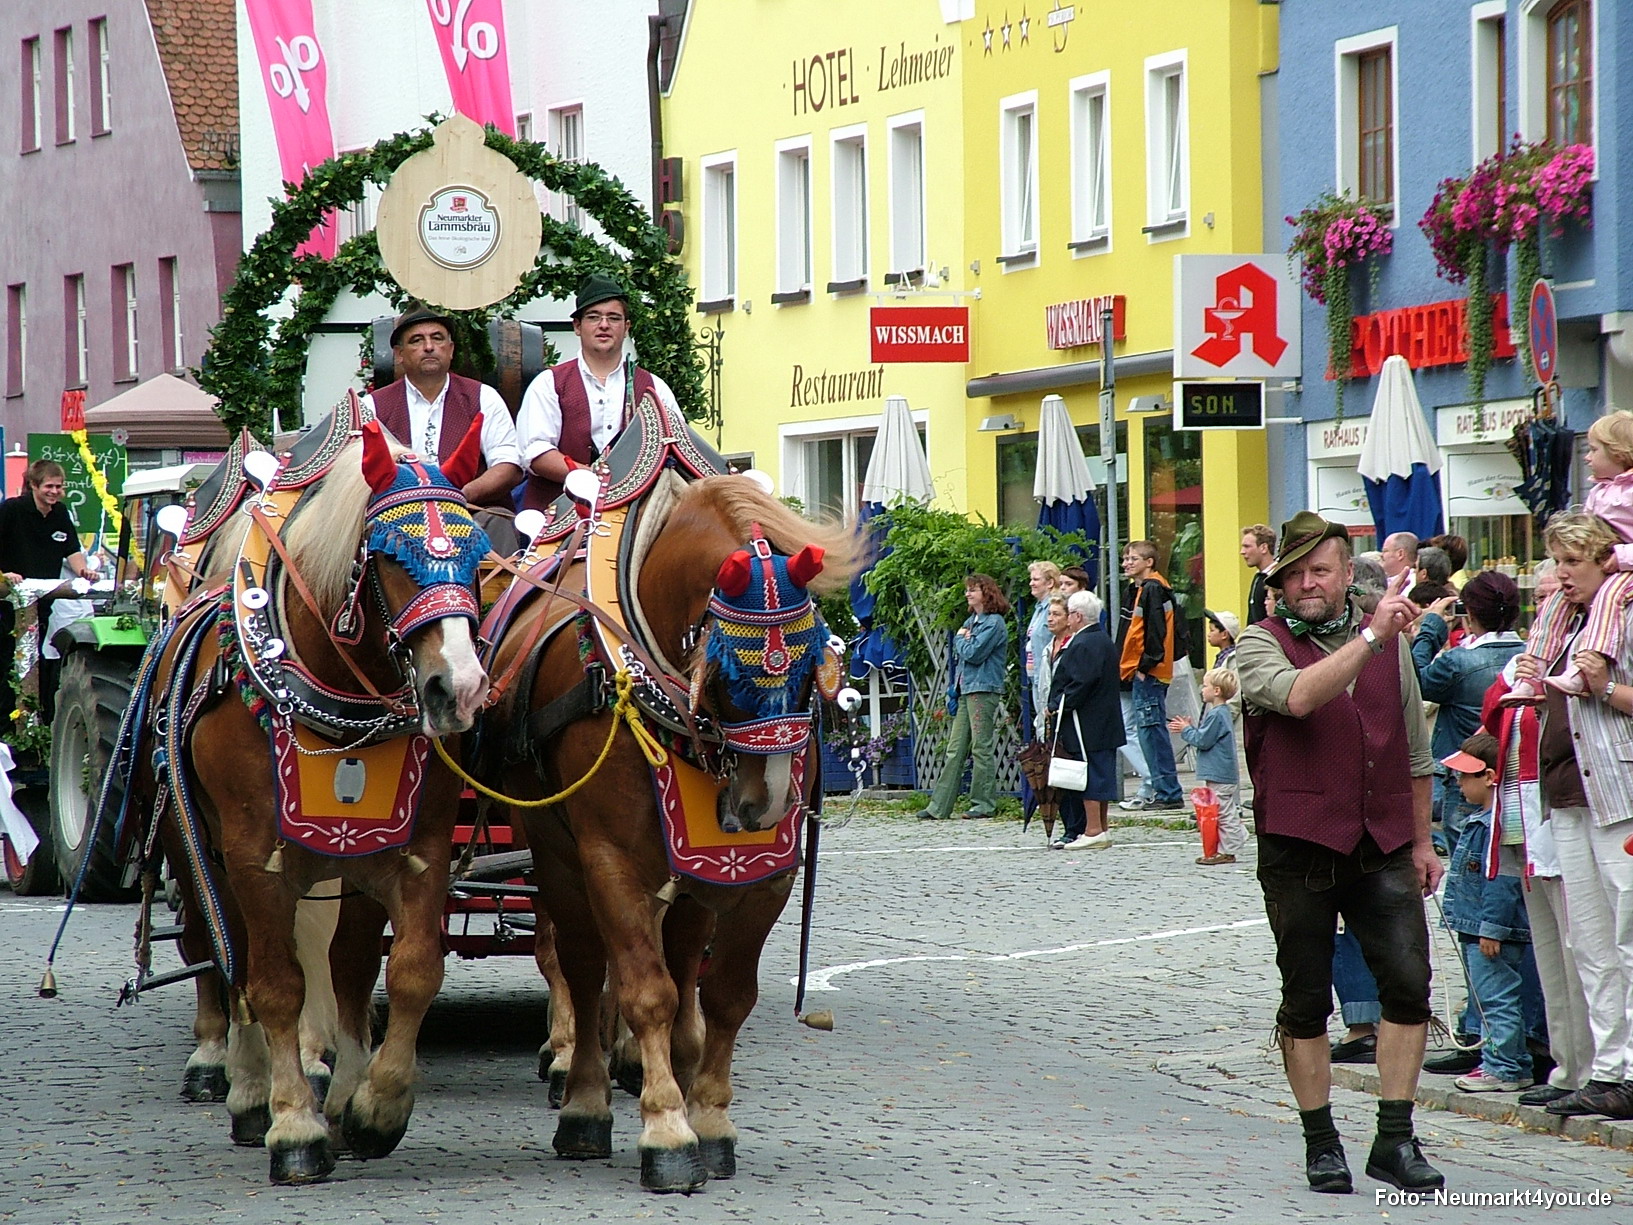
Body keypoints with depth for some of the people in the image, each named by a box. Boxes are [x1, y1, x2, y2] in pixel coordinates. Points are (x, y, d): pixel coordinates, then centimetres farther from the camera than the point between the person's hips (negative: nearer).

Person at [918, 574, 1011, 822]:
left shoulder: (994, 622, -7)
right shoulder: (971, 620, 21)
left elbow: (973, 653, -15)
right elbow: (959, 654, 20)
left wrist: (961, 638, 3)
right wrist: (964, 641, -1)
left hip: (984, 690, -9)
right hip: (965, 690, 9)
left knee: (982, 748, -5)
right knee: (955, 749, 5)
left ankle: (984, 803, 0)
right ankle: (939, 807, 4)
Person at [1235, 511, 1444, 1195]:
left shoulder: (1390, 645, 13)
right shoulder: (1261, 644, -1)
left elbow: (1414, 751, 20)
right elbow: (1298, 696, -24)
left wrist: (1421, 842, 19)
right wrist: (1370, 637, -27)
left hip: (1382, 845, 3)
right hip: (1298, 847, -3)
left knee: (1409, 981, -10)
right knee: (1306, 1001, 3)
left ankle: (1395, 1140, -3)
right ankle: (1322, 1143, 15)